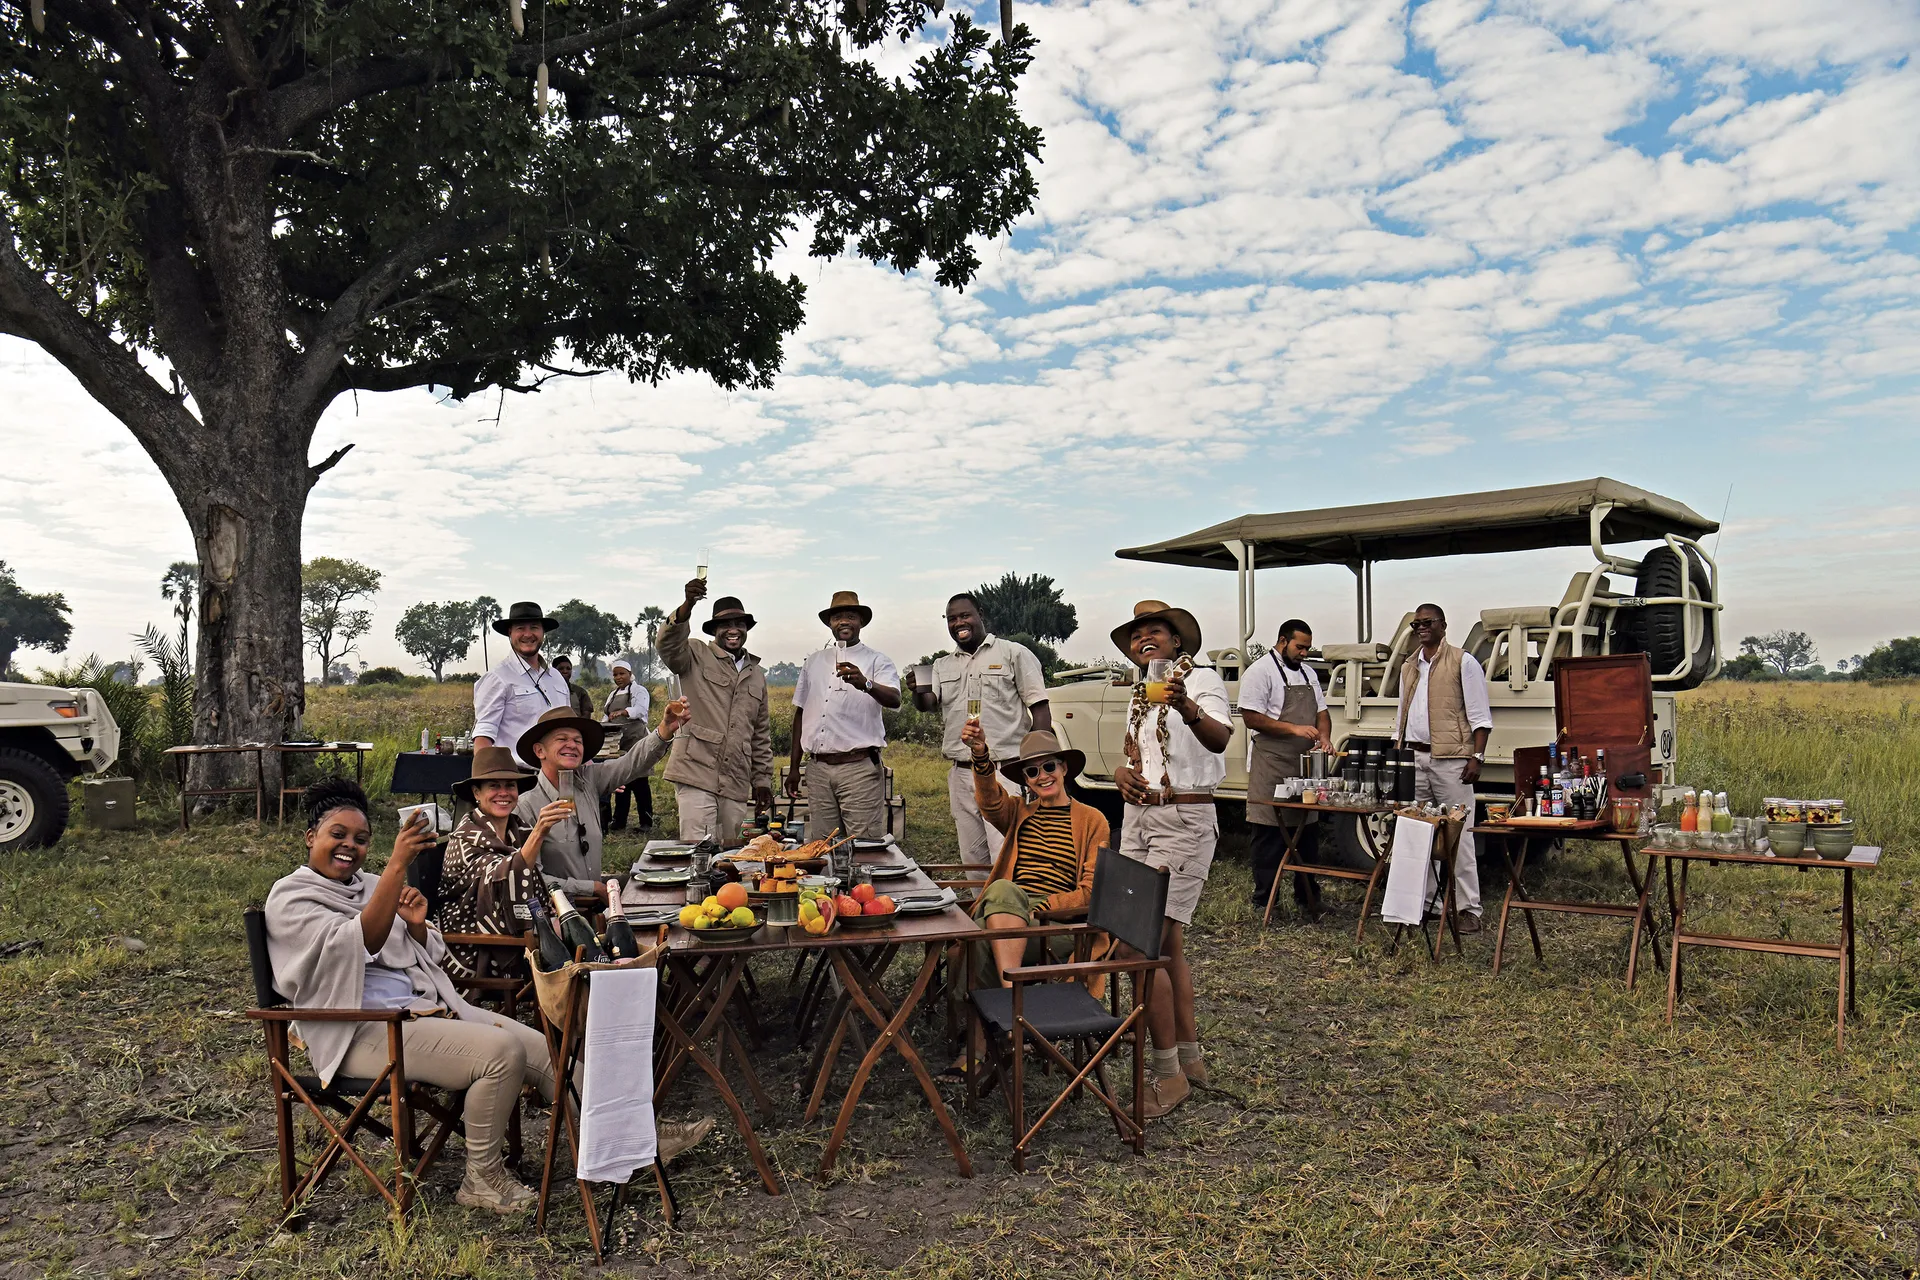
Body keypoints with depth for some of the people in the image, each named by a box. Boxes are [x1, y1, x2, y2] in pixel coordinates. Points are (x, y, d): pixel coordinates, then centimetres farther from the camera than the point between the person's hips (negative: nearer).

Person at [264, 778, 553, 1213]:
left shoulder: (371, 886, 20)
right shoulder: (290, 896, -3)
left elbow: (430, 958, 23)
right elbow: (359, 942, -21)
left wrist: (417, 925, 1)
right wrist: (398, 865, -28)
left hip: (429, 1008, 7)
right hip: (364, 1031, -7)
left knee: (543, 1051, -9)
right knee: (501, 1051, -26)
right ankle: (482, 1179, -10)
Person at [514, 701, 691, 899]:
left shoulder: (588, 780, 5)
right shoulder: (526, 808, -12)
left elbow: (632, 764, -6)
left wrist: (665, 730, -24)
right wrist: (593, 888, -13)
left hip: (595, 902, 7)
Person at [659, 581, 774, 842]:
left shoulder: (756, 674, 18)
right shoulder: (696, 656, 3)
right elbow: (668, 644, -20)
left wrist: (762, 781, 17)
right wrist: (688, 605, -36)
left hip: (737, 785, 5)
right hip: (697, 775, -5)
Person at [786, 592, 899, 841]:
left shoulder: (877, 660, 3)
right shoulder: (813, 662, 17)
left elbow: (894, 700, -15)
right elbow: (801, 713, 20)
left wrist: (865, 684, -36)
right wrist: (794, 767, 16)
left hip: (860, 767, -4)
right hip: (818, 769, 4)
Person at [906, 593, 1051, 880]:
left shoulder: (1014, 654, 2)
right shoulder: (942, 666, 17)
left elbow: (1040, 708, -2)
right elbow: (927, 703, 2)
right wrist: (918, 691, -23)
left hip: (1004, 773, -5)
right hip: (961, 775, 6)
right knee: (972, 862, 12)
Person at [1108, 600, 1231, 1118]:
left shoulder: (1202, 678, -9)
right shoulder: (1141, 693, 16)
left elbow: (1220, 738, -27)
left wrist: (1187, 708, -47)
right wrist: (1121, 771, -2)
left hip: (1183, 822, -8)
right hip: (1138, 819, 8)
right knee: (1167, 944, 14)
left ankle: (1168, 1074, -2)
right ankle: (1190, 1056, 26)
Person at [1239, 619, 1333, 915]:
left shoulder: (1307, 672, 17)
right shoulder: (1260, 672, -8)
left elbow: (1321, 711, 20)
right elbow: (1251, 718, -15)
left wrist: (1324, 737, 0)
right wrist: (1294, 728, -20)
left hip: (1306, 766, 8)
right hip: (1271, 768, -8)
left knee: (1308, 830, 12)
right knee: (1269, 833, -4)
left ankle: (1307, 896, 23)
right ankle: (1264, 900, 3)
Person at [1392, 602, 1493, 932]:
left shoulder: (1463, 662, 0)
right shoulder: (1408, 667, 18)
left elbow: (1480, 716, -4)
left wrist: (1477, 757, -12)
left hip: (1450, 759, -6)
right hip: (1414, 757, 6)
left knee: (1459, 835, -6)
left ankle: (1468, 908, -1)